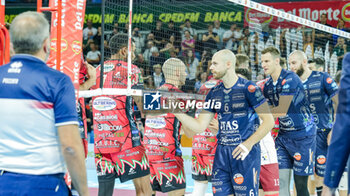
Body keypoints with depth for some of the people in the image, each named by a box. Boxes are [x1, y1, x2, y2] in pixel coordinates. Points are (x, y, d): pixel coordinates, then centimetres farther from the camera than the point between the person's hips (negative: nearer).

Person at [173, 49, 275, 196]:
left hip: (245, 153, -6)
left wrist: (249, 143, -18)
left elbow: (269, 121, -10)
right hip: (221, 153, 6)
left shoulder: (248, 89, -8)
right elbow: (199, 127, 10)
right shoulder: (214, 93, 11)